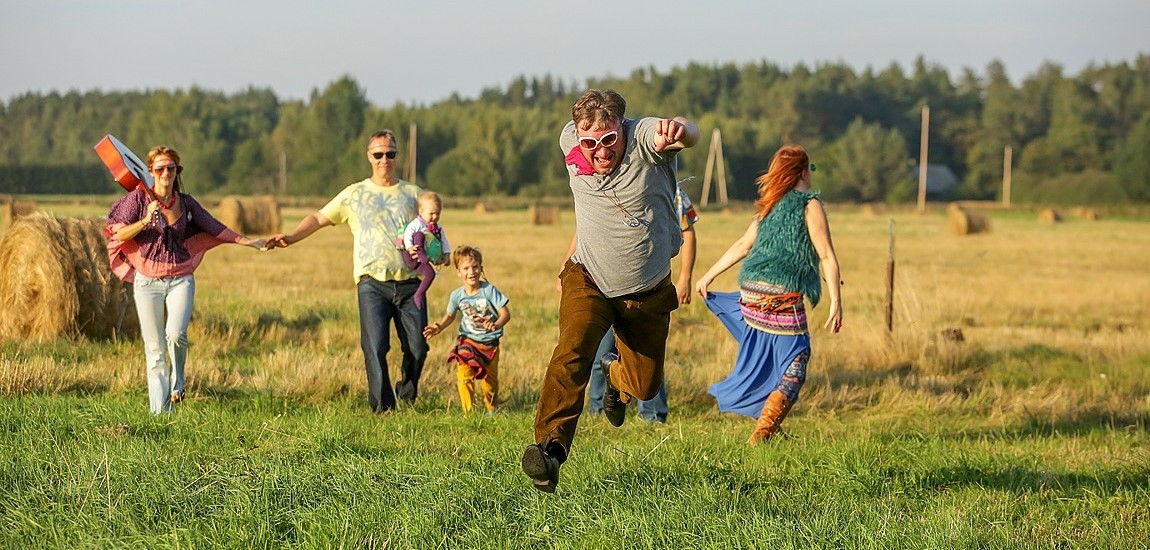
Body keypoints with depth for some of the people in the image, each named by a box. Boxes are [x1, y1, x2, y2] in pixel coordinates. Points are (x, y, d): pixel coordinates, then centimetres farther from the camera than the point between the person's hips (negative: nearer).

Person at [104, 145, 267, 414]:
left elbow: (214, 227, 13)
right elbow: (118, 234, -6)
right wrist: (146, 221, -21)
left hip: (180, 279, 1)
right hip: (147, 281, -1)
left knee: (176, 334, -23)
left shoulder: (186, 203, 6)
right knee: (155, 349, 0)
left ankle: (177, 384, 4)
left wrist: (250, 242, 11)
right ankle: (159, 412, 6)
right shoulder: (139, 198, -2)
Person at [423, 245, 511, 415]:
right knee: (464, 377, -17)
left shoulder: (489, 291, -15)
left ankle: (491, 410, 37)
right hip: (468, 342, 1)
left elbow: (505, 313, -17)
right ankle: (468, 413, -8)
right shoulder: (457, 295, -5)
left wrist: (496, 325, -38)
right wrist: (439, 327, -6)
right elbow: (450, 316, 13)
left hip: (490, 344, -1)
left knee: (490, 381, 11)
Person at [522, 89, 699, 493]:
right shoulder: (569, 142, -12)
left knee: (645, 386, 13)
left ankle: (616, 380, 49)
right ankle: (551, 445, -35)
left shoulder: (644, 138, -24)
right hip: (589, 280, 0)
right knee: (573, 350, -28)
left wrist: (679, 130, -73)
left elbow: (689, 137, -49)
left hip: (648, 291, 0)